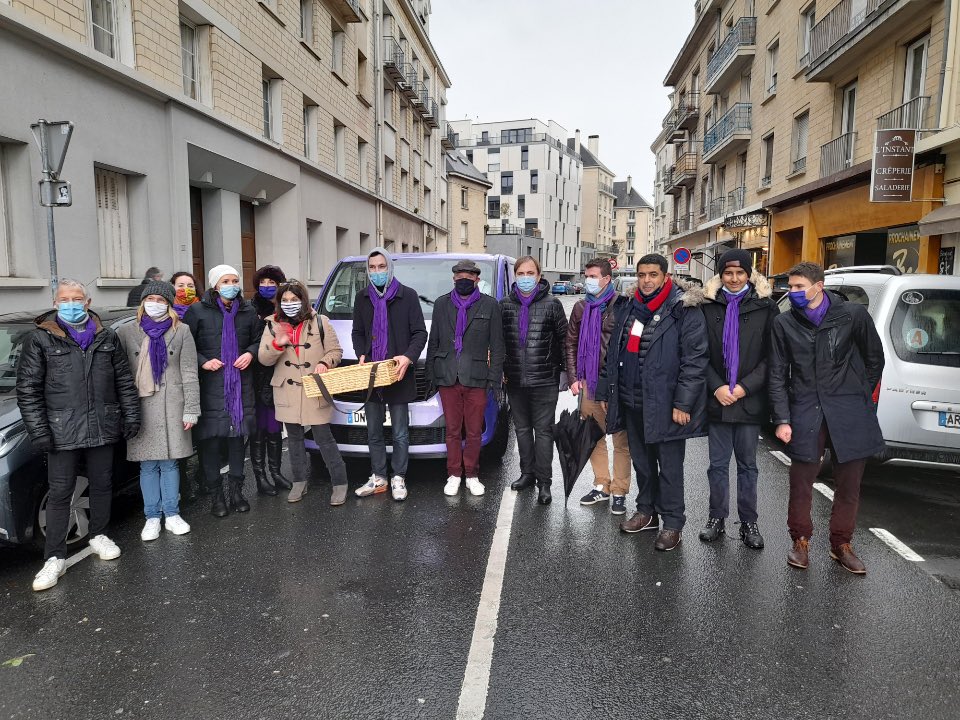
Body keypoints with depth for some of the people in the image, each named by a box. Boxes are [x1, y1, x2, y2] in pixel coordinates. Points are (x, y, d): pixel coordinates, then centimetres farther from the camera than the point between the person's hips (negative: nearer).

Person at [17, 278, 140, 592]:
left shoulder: (106, 337, 7)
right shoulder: (40, 339, -2)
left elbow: (124, 380, 10)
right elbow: (27, 389, -3)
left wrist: (131, 415, 5)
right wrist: (38, 431, -10)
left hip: (103, 427, 3)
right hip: (62, 431, -3)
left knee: (102, 484, 14)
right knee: (60, 493, 2)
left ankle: (98, 536, 32)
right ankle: (55, 558, 11)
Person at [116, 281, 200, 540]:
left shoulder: (181, 331, 2)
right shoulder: (126, 332, 4)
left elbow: (189, 374, 0)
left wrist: (191, 409, -5)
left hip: (171, 407, 0)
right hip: (140, 407, 1)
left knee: (170, 462, 7)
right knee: (148, 465, 6)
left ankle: (171, 514, 18)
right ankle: (152, 517, 17)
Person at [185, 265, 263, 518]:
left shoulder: (247, 311, 9)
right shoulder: (198, 311, -1)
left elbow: (258, 338, 19)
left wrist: (250, 353, 0)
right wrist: (203, 362, -12)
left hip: (240, 383, 3)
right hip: (210, 385, -3)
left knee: (237, 436, 9)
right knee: (210, 440, -1)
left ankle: (237, 491, 21)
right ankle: (216, 495, 11)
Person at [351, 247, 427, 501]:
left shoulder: (407, 295, -2)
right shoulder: (362, 298, 12)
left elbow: (420, 333, -3)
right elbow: (357, 333, 16)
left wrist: (408, 357, -19)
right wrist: (362, 355, -3)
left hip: (398, 375, -4)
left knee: (400, 433, 4)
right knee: (374, 432, 13)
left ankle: (398, 479, 16)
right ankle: (378, 478, 24)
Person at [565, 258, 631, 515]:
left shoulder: (622, 305, -5)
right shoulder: (581, 308, 11)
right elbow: (571, 344, 14)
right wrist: (574, 378, 7)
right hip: (588, 382, 5)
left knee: (621, 439, 1)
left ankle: (619, 492, 12)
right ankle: (602, 486, 26)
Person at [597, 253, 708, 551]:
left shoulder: (684, 311, -10)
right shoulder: (628, 309, 11)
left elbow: (695, 360, -15)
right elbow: (613, 354, 16)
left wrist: (683, 403, -18)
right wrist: (605, 392, 13)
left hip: (665, 405, -6)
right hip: (631, 403, 7)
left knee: (669, 466, 4)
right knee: (641, 462, 18)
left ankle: (672, 523, 17)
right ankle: (646, 512, 34)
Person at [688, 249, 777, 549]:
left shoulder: (765, 307, 2)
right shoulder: (708, 306, 4)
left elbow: (770, 356, -2)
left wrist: (744, 387, -11)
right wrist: (717, 387, -10)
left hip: (750, 400, -1)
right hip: (717, 399, 1)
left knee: (747, 464, 10)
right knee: (718, 463, 9)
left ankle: (748, 521, 21)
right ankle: (717, 517, 22)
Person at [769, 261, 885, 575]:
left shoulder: (853, 314, -2)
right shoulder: (784, 323, 2)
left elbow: (875, 359, 11)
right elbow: (778, 375, 2)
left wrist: (861, 395, 12)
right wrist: (782, 419, -4)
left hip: (850, 412, 0)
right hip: (805, 411, 0)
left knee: (849, 484, 9)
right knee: (801, 481, 3)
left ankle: (841, 544, 27)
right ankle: (801, 541, 22)